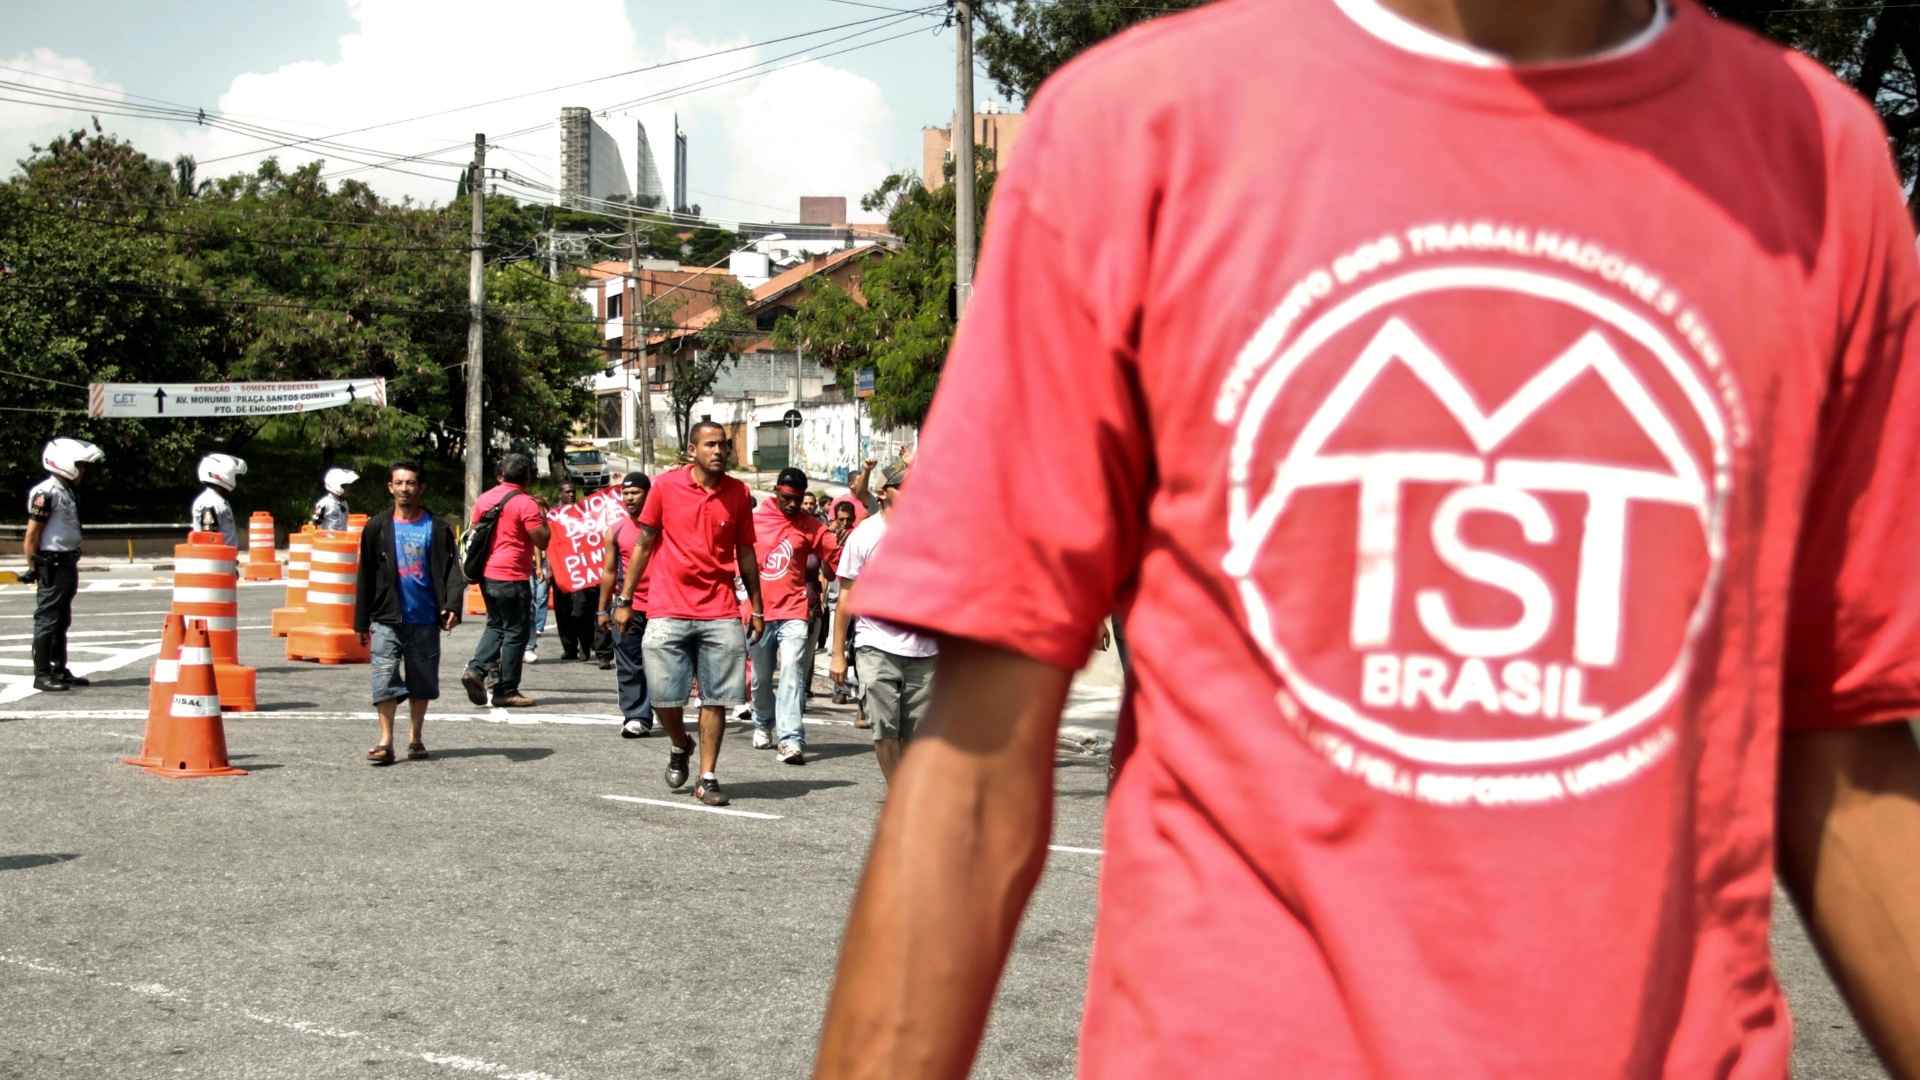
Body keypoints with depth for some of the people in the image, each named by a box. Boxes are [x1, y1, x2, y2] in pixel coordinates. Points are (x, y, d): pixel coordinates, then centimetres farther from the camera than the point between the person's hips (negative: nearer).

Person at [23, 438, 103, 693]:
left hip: (67, 564, 9)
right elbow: (32, 533, -14)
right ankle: (42, 675, 0)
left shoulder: (67, 492, 15)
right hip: (51, 566, -9)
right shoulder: (45, 493, -14)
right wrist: (33, 569, -13)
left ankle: (59, 670, 22)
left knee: (62, 622, 15)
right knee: (47, 621, -4)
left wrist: (72, 562, 15)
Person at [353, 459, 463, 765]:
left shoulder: (437, 528, 2)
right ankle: (385, 740, -6)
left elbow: (452, 570, -1)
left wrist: (452, 605, -17)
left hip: (424, 618, 0)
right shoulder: (377, 527, 4)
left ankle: (414, 739, 19)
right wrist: (361, 621, 5)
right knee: (385, 678, -8)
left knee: (421, 682, 8)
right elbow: (366, 576, 6)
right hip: (387, 617, 0)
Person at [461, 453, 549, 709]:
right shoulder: (525, 503, -12)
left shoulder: (485, 498, 8)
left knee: (495, 625, 20)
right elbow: (542, 541, -12)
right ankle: (506, 691, 4)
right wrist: (542, 515, 1)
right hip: (512, 578, -7)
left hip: (487, 575, 7)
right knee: (515, 632, 2)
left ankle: (476, 669, 0)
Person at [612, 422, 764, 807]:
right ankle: (680, 747, 29)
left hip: (720, 613, 1)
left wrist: (757, 609, 12)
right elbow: (643, 544, 7)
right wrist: (624, 600, 6)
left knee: (716, 699, -1)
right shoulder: (666, 487, 0)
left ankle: (707, 778, 8)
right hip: (667, 611, -1)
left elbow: (745, 553, 12)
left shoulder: (739, 494, 5)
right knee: (663, 695, -1)